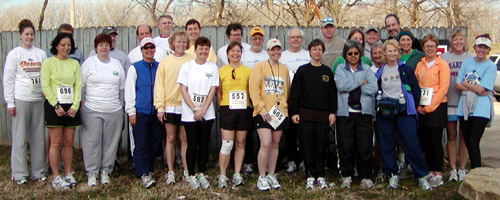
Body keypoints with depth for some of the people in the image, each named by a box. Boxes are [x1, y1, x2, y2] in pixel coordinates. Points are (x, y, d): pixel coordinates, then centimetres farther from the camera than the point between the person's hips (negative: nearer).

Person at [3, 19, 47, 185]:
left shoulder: (41, 54, 11)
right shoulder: (14, 54, 2)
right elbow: (8, 80, 0)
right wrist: (10, 102, -5)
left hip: (39, 100, 3)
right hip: (21, 100, -3)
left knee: (38, 137, 6)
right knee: (20, 138, -1)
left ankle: (38, 172, 15)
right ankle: (19, 174, 8)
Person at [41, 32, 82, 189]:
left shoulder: (74, 63, 11)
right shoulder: (49, 62, 0)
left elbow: (78, 85, 7)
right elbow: (45, 85, -6)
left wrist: (75, 105, -5)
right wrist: (56, 105, -12)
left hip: (71, 107, 4)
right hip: (54, 106, -4)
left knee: (69, 142, 6)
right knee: (56, 143, -2)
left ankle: (68, 174, 16)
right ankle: (55, 177, 5)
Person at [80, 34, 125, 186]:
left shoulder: (117, 64, 12)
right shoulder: (88, 63, 3)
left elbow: (122, 87, 17)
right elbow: (80, 85, 3)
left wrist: (121, 105, 16)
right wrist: (80, 103, -1)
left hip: (114, 111, 3)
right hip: (92, 110, -3)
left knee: (110, 142, 5)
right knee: (92, 141, -1)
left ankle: (105, 171, 17)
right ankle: (92, 172, 10)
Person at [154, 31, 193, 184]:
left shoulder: (192, 61, 1)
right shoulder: (165, 62, 3)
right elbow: (159, 85, 2)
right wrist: (159, 107, -4)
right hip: (170, 106, 1)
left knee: (185, 139, 6)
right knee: (170, 139, 7)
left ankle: (186, 170, 17)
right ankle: (170, 172, 16)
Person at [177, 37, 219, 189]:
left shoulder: (213, 68, 4)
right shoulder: (186, 66, 0)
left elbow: (212, 91, 0)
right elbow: (183, 90, -4)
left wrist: (203, 110, -9)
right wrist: (195, 110, -11)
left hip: (207, 114, 2)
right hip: (190, 113, -2)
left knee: (204, 144, 7)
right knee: (192, 145, 2)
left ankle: (201, 174, 19)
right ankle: (191, 175, 14)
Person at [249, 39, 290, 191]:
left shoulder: (284, 69, 14)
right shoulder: (259, 66, -2)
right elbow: (253, 89, -9)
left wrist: (285, 106, 9)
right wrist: (261, 109, -14)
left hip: (280, 112, 5)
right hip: (263, 113, -5)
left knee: (275, 144, 10)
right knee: (266, 144, -13)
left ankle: (271, 175, 22)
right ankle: (261, 178, 0)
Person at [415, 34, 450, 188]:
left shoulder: (442, 64, -3)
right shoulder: (419, 65, 12)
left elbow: (443, 88, -10)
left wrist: (429, 106, -13)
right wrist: (418, 106, -2)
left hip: (436, 107, -5)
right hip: (421, 108, 5)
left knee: (435, 141, -3)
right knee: (424, 140, 7)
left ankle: (438, 174, 5)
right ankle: (430, 171, 18)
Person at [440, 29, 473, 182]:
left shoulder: (472, 58, 8)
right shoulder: (444, 57, 7)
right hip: (449, 102, 0)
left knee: (464, 136, 5)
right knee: (451, 136, 4)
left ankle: (462, 168, 14)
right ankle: (453, 169, 11)